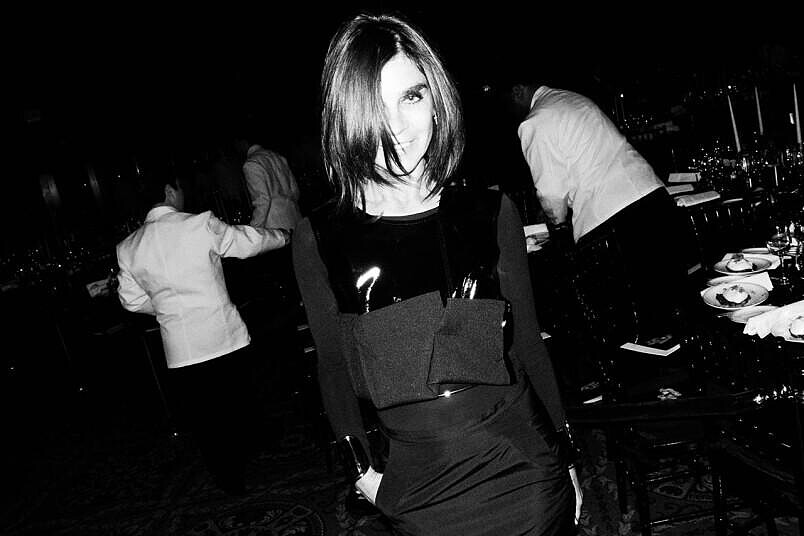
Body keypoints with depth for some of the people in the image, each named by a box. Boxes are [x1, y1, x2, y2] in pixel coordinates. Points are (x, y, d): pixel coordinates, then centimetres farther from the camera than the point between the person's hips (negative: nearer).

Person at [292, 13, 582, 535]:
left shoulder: (491, 212, -5)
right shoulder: (318, 239, -8)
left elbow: (527, 342, 3)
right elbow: (334, 365, 3)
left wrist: (566, 454, 9)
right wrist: (361, 467, 4)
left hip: (526, 467, 1)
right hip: (420, 492, 0)